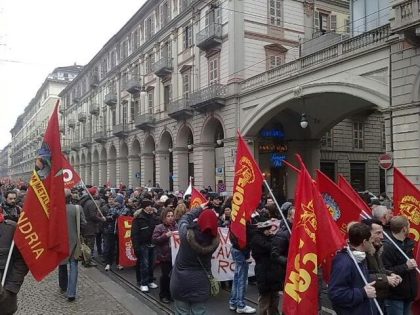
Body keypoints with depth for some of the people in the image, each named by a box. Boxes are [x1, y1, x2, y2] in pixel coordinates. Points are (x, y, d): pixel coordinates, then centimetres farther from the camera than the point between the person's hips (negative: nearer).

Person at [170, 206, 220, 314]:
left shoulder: (186, 233, -20)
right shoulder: (215, 241, -16)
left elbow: (184, 218, -1)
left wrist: (200, 209, 10)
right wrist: (211, 216, 8)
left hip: (181, 281, -1)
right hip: (200, 282, 1)